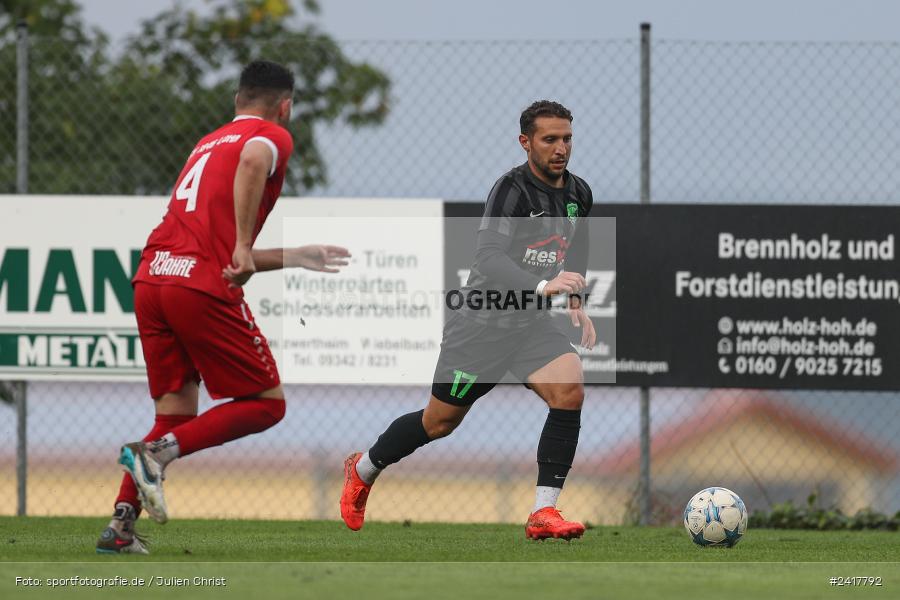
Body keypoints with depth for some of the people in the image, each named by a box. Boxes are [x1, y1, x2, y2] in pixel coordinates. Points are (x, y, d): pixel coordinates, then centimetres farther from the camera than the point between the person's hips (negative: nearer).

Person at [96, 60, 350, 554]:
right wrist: (242, 247, -22)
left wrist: (296, 257, 43)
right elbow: (253, 161, -20)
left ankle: (120, 525, 0)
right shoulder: (274, 136, 7)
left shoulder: (207, 144, 30)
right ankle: (156, 453, -14)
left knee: (177, 415, 15)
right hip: (202, 286, -7)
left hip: (151, 280, 7)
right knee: (266, 403, 5)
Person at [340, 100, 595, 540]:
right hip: (481, 322, -5)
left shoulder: (579, 194, 2)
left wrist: (576, 303, 12)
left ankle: (543, 513, -19)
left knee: (569, 390, -22)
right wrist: (543, 286, -46)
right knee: (440, 422, 9)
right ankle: (364, 469, 38)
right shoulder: (513, 189, -21)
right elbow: (489, 257, -33)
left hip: (530, 322, 5)